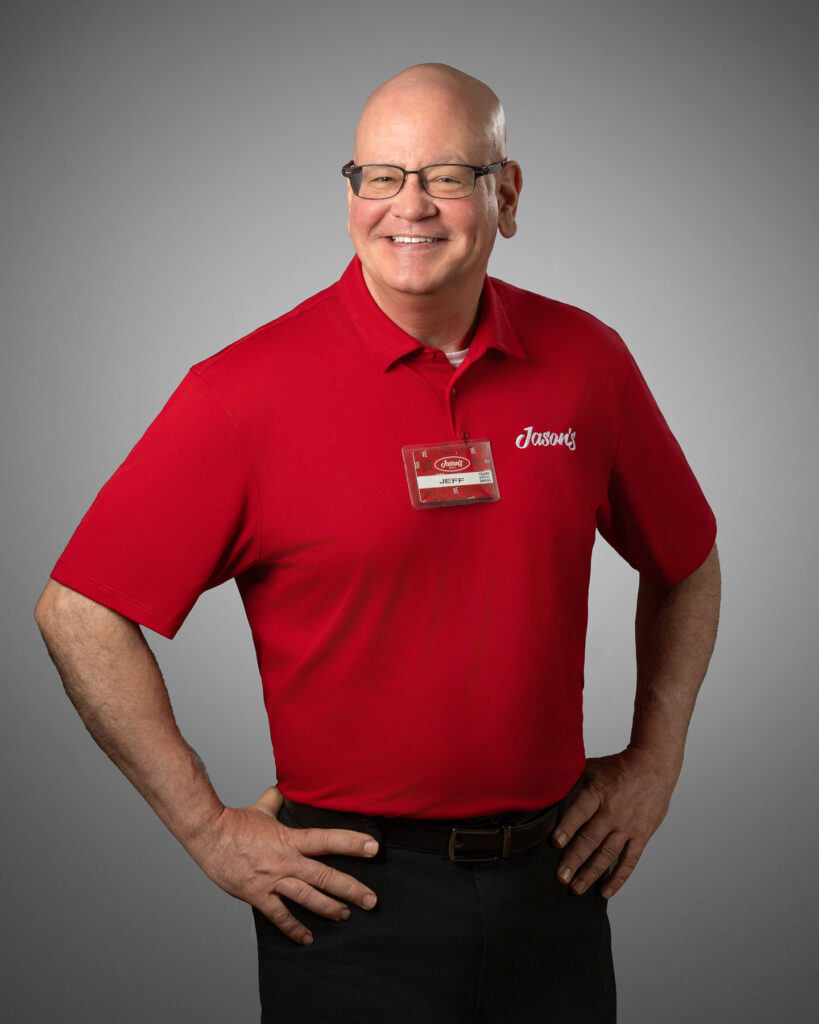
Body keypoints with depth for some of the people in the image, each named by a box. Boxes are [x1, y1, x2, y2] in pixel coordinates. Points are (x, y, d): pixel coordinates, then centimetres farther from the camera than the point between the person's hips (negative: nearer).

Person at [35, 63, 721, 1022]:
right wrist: (207, 827, -8)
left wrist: (655, 757, 9)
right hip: (353, 892, -3)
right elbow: (79, 612, -9)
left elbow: (685, 562, 16)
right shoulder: (248, 389, -12)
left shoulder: (586, 360, 0)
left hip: (555, 874, 4)